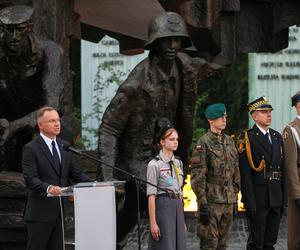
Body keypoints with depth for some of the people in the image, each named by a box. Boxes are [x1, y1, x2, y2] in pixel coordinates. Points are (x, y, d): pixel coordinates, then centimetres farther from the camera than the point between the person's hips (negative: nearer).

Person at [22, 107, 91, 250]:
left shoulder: (64, 146, 13)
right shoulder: (31, 149, -7)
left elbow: (76, 173, 13)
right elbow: (30, 180, -17)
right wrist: (48, 188, -35)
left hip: (61, 211, 6)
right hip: (40, 213, -6)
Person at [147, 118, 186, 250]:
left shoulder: (178, 163, 14)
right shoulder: (154, 164, -7)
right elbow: (151, 196, -11)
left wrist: (183, 220, 16)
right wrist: (153, 223, -15)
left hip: (178, 208, 7)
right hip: (163, 207, -7)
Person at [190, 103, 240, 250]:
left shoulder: (229, 141, 13)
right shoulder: (204, 143, -9)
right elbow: (197, 176, -13)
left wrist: (235, 197, 15)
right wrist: (202, 204, -17)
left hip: (228, 201, 7)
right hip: (211, 200, -6)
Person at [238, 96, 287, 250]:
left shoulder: (277, 136, 14)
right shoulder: (247, 138, -7)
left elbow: (283, 170, 16)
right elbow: (245, 173, -12)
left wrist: (284, 197, 10)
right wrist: (249, 202, -17)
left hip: (276, 198, 6)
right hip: (258, 198, -6)